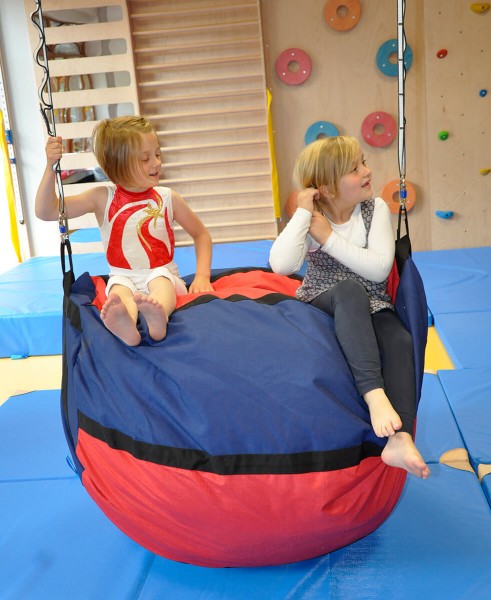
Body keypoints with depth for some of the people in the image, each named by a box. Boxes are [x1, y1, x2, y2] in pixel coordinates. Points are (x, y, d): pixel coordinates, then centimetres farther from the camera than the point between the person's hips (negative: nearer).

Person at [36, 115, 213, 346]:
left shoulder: (168, 198, 2)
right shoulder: (103, 198, -1)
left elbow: (201, 234, 14)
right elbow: (46, 212, -6)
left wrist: (202, 276, 0)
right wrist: (50, 167, -20)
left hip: (163, 274, 0)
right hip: (124, 277, 0)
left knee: (160, 281, -34)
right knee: (120, 290, -33)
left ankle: (158, 317, -68)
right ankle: (126, 327, -67)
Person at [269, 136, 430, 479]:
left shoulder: (376, 209, -3)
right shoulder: (310, 218, -5)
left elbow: (380, 269, -16)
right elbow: (281, 266, -23)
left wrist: (329, 239, -18)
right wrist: (303, 212, -22)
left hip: (370, 308, 2)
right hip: (322, 305, -2)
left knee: (401, 341, -31)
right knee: (349, 289, -36)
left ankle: (400, 439, -38)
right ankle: (374, 394, -46)